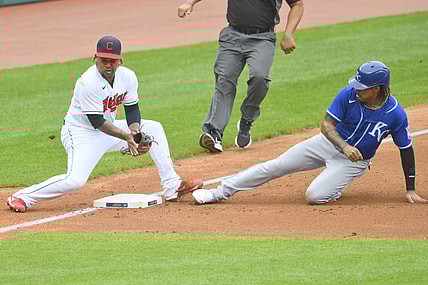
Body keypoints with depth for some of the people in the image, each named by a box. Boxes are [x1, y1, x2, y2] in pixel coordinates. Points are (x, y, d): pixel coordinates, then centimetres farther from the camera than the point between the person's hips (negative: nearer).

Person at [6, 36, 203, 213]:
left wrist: (135, 131, -17)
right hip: (81, 132, -8)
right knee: (75, 180, -28)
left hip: (108, 128, 8)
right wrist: (126, 136, -31)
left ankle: (172, 187, 6)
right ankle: (22, 197, -14)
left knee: (154, 128, 4)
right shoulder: (87, 83, -27)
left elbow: (132, 109, 3)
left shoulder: (127, 77, -6)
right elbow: (97, 122, -25)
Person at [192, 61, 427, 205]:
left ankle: (336, 186, 12)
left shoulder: (396, 114, -22)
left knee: (315, 196, -24)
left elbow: (406, 150, -10)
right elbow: (327, 125, -16)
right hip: (329, 143, 2)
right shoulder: (348, 95, -19)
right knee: (276, 166, -3)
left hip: (355, 161, -2)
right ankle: (220, 192, 5)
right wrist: (344, 146, -36)